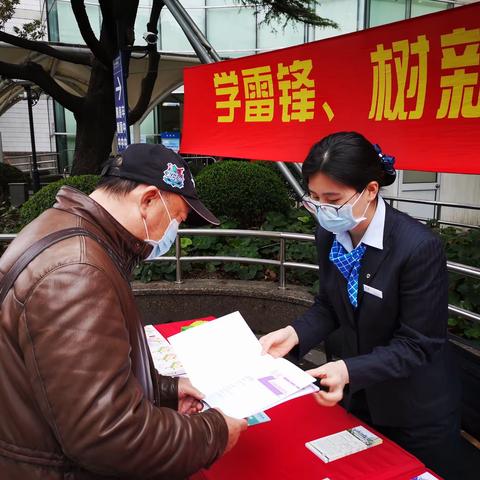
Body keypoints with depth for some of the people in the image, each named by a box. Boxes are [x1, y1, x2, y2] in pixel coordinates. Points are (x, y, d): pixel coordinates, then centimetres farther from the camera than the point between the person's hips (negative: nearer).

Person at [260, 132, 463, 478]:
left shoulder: (420, 247, -28)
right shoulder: (329, 234, -10)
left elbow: (416, 344, -23)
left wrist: (350, 371, -36)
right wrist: (296, 333, -17)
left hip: (415, 410, -5)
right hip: (357, 396, 6)